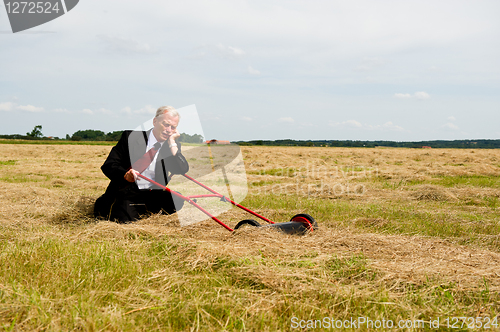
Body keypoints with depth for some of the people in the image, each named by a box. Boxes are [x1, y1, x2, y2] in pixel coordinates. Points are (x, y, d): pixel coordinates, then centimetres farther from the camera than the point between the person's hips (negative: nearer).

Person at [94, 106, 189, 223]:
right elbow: (108, 165, -3)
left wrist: (172, 142, -9)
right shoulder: (131, 137, 1)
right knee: (125, 216, -28)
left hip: (155, 195, 2)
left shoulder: (173, 146, 8)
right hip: (128, 192, -1)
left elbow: (182, 170, -9)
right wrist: (125, 174, -24)